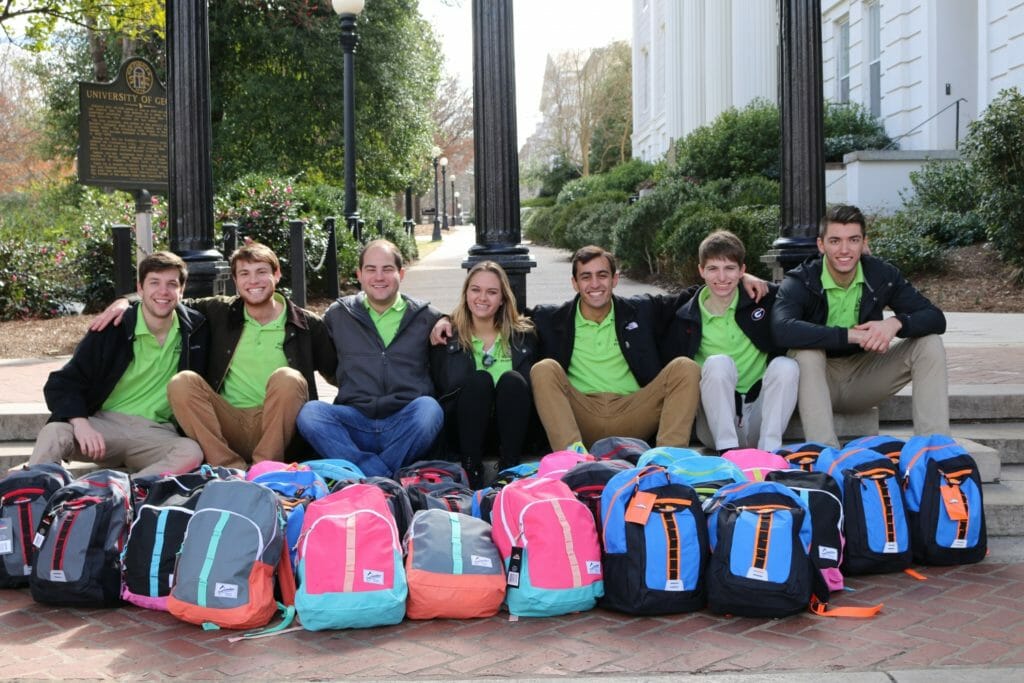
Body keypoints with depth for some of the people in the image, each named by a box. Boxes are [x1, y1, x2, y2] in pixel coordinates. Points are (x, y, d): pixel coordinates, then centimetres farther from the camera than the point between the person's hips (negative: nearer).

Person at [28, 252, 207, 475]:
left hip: (155, 433, 1)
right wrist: (80, 422, -24)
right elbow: (61, 384, -3)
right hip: (104, 423, 0)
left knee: (192, 453, -35)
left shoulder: (196, 329, 4)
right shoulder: (111, 329, -1)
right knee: (54, 432, -34)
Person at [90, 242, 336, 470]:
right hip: (227, 424, 2)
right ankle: (231, 467, -25)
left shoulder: (307, 325, 3)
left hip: (276, 428, -2)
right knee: (182, 382, -21)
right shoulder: (221, 311, 10)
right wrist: (127, 302, 4)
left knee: (287, 378, -30)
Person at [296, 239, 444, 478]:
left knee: (428, 408, -33)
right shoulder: (338, 314, 17)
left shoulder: (426, 317, 14)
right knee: (309, 412, -27)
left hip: (406, 426, -1)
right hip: (354, 421, 1)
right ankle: (384, 479, -35)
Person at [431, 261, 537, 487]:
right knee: (479, 380, -29)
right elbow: (440, 388, 5)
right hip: (464, 428, -1)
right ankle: (471, 470, -30)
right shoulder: (448, 335, 8)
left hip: (507, 426, 1)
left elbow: (531, 387, 9)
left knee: (512, 380, -27)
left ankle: (509, 469, -31)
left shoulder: (523, 335, 11)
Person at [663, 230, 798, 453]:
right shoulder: (685, 319, 0)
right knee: (718, 362, -26)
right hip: (716, 425, -1)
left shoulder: (764, 297, 1)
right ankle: (727, 450, -31)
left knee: (786, 365, -23)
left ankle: (770, 449, -28)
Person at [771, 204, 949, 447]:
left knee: (929, 343, -12)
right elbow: (782, 329, -40)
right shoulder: (800, 282, -19)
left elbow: (935, 318, -9)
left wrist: (897, 323, -32)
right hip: (817, 383, -4)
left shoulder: (882, 275, -7)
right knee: (806, 350, -35)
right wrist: (852, 335, -41)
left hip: (862, 379, 4)